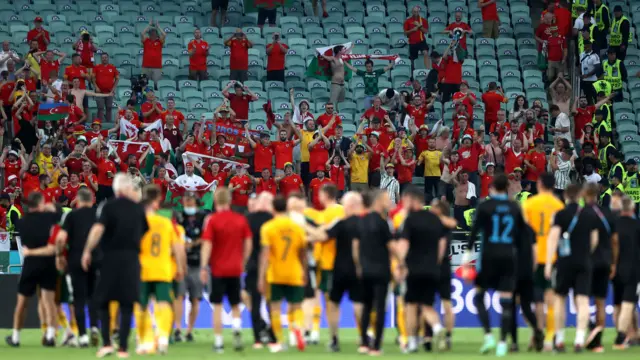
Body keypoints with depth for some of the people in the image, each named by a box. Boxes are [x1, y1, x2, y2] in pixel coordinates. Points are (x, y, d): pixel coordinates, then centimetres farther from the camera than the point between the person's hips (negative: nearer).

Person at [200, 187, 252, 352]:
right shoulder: (241, 219, 1)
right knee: (235, 305, 15)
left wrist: (203, 267, -10)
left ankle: (218, 342, 1)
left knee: (217, 306, 3)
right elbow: (248, 244, 4)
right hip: (235, 269, 3)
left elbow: (207, 245, -13)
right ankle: (237, 330, -10)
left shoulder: (211, 220, -8)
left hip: (218, 269, -3)